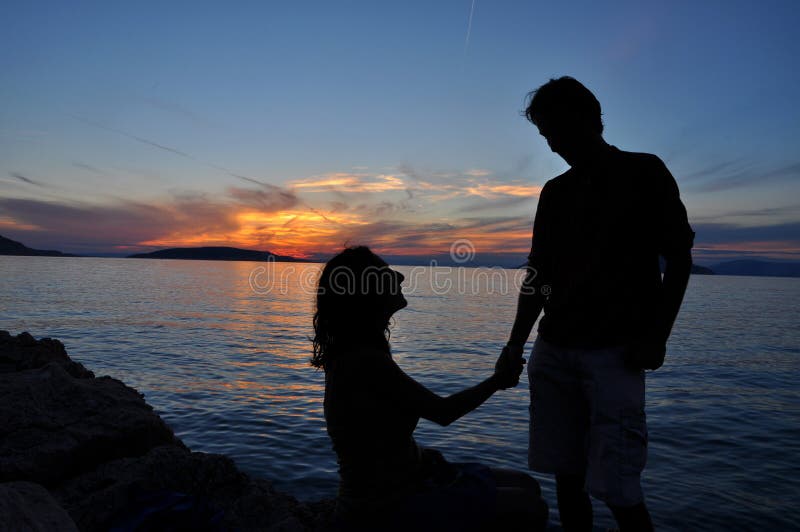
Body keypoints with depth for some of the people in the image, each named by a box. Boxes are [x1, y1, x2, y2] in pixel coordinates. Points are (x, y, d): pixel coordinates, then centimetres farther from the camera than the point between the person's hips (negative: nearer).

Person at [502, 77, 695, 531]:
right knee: (566, 476, 7)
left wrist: (656, 337, -9)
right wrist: (516, 345, 6)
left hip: (615, 352, -4)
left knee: (617, 487, -7)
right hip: (554, 350, 4)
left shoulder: (644, 172, 5)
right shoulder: (555, 192, 15)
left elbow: (679, 260, 2)